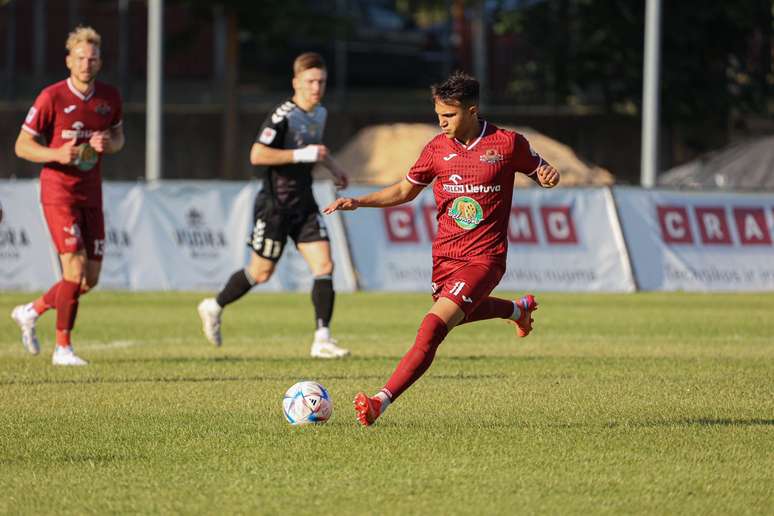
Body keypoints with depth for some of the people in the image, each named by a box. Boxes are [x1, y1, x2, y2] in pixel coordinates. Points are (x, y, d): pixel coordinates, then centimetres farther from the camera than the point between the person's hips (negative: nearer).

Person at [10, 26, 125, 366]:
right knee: (75, 269, -16)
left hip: (91, 195, 6)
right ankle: (63, 347, -5)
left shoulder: (109, 97, 4)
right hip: (58, 193, -6)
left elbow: (118, 136, 19)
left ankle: (31, 312, 28)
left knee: (90, 279, 6)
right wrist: (56, 154, -24)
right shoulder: (51, 98, -11)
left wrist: (109, 144, -5)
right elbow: (22, 145, -7)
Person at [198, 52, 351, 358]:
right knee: (261, 272, 5)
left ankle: (322, 340, -6)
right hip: (276, 204, -7)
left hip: (304, 205, 7)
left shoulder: (320, 114, 8)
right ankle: (214, 307, 30)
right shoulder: (283, 116, -18)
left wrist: (332, 167, 18)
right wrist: (302, 155, -28)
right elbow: (258, 155, -27)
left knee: (324, 266, -8)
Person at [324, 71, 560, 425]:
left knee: (433, 328, -20)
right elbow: (405, 190, 14)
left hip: (484, 259, -6)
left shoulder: (507, 143, -8)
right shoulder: (438, 148, 3)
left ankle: (381, 402, -24)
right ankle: (518, 309, 57)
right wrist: (357, 202, 2)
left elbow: (540, 173, 8)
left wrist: (548, 176, -17)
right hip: (445, 254, 6)